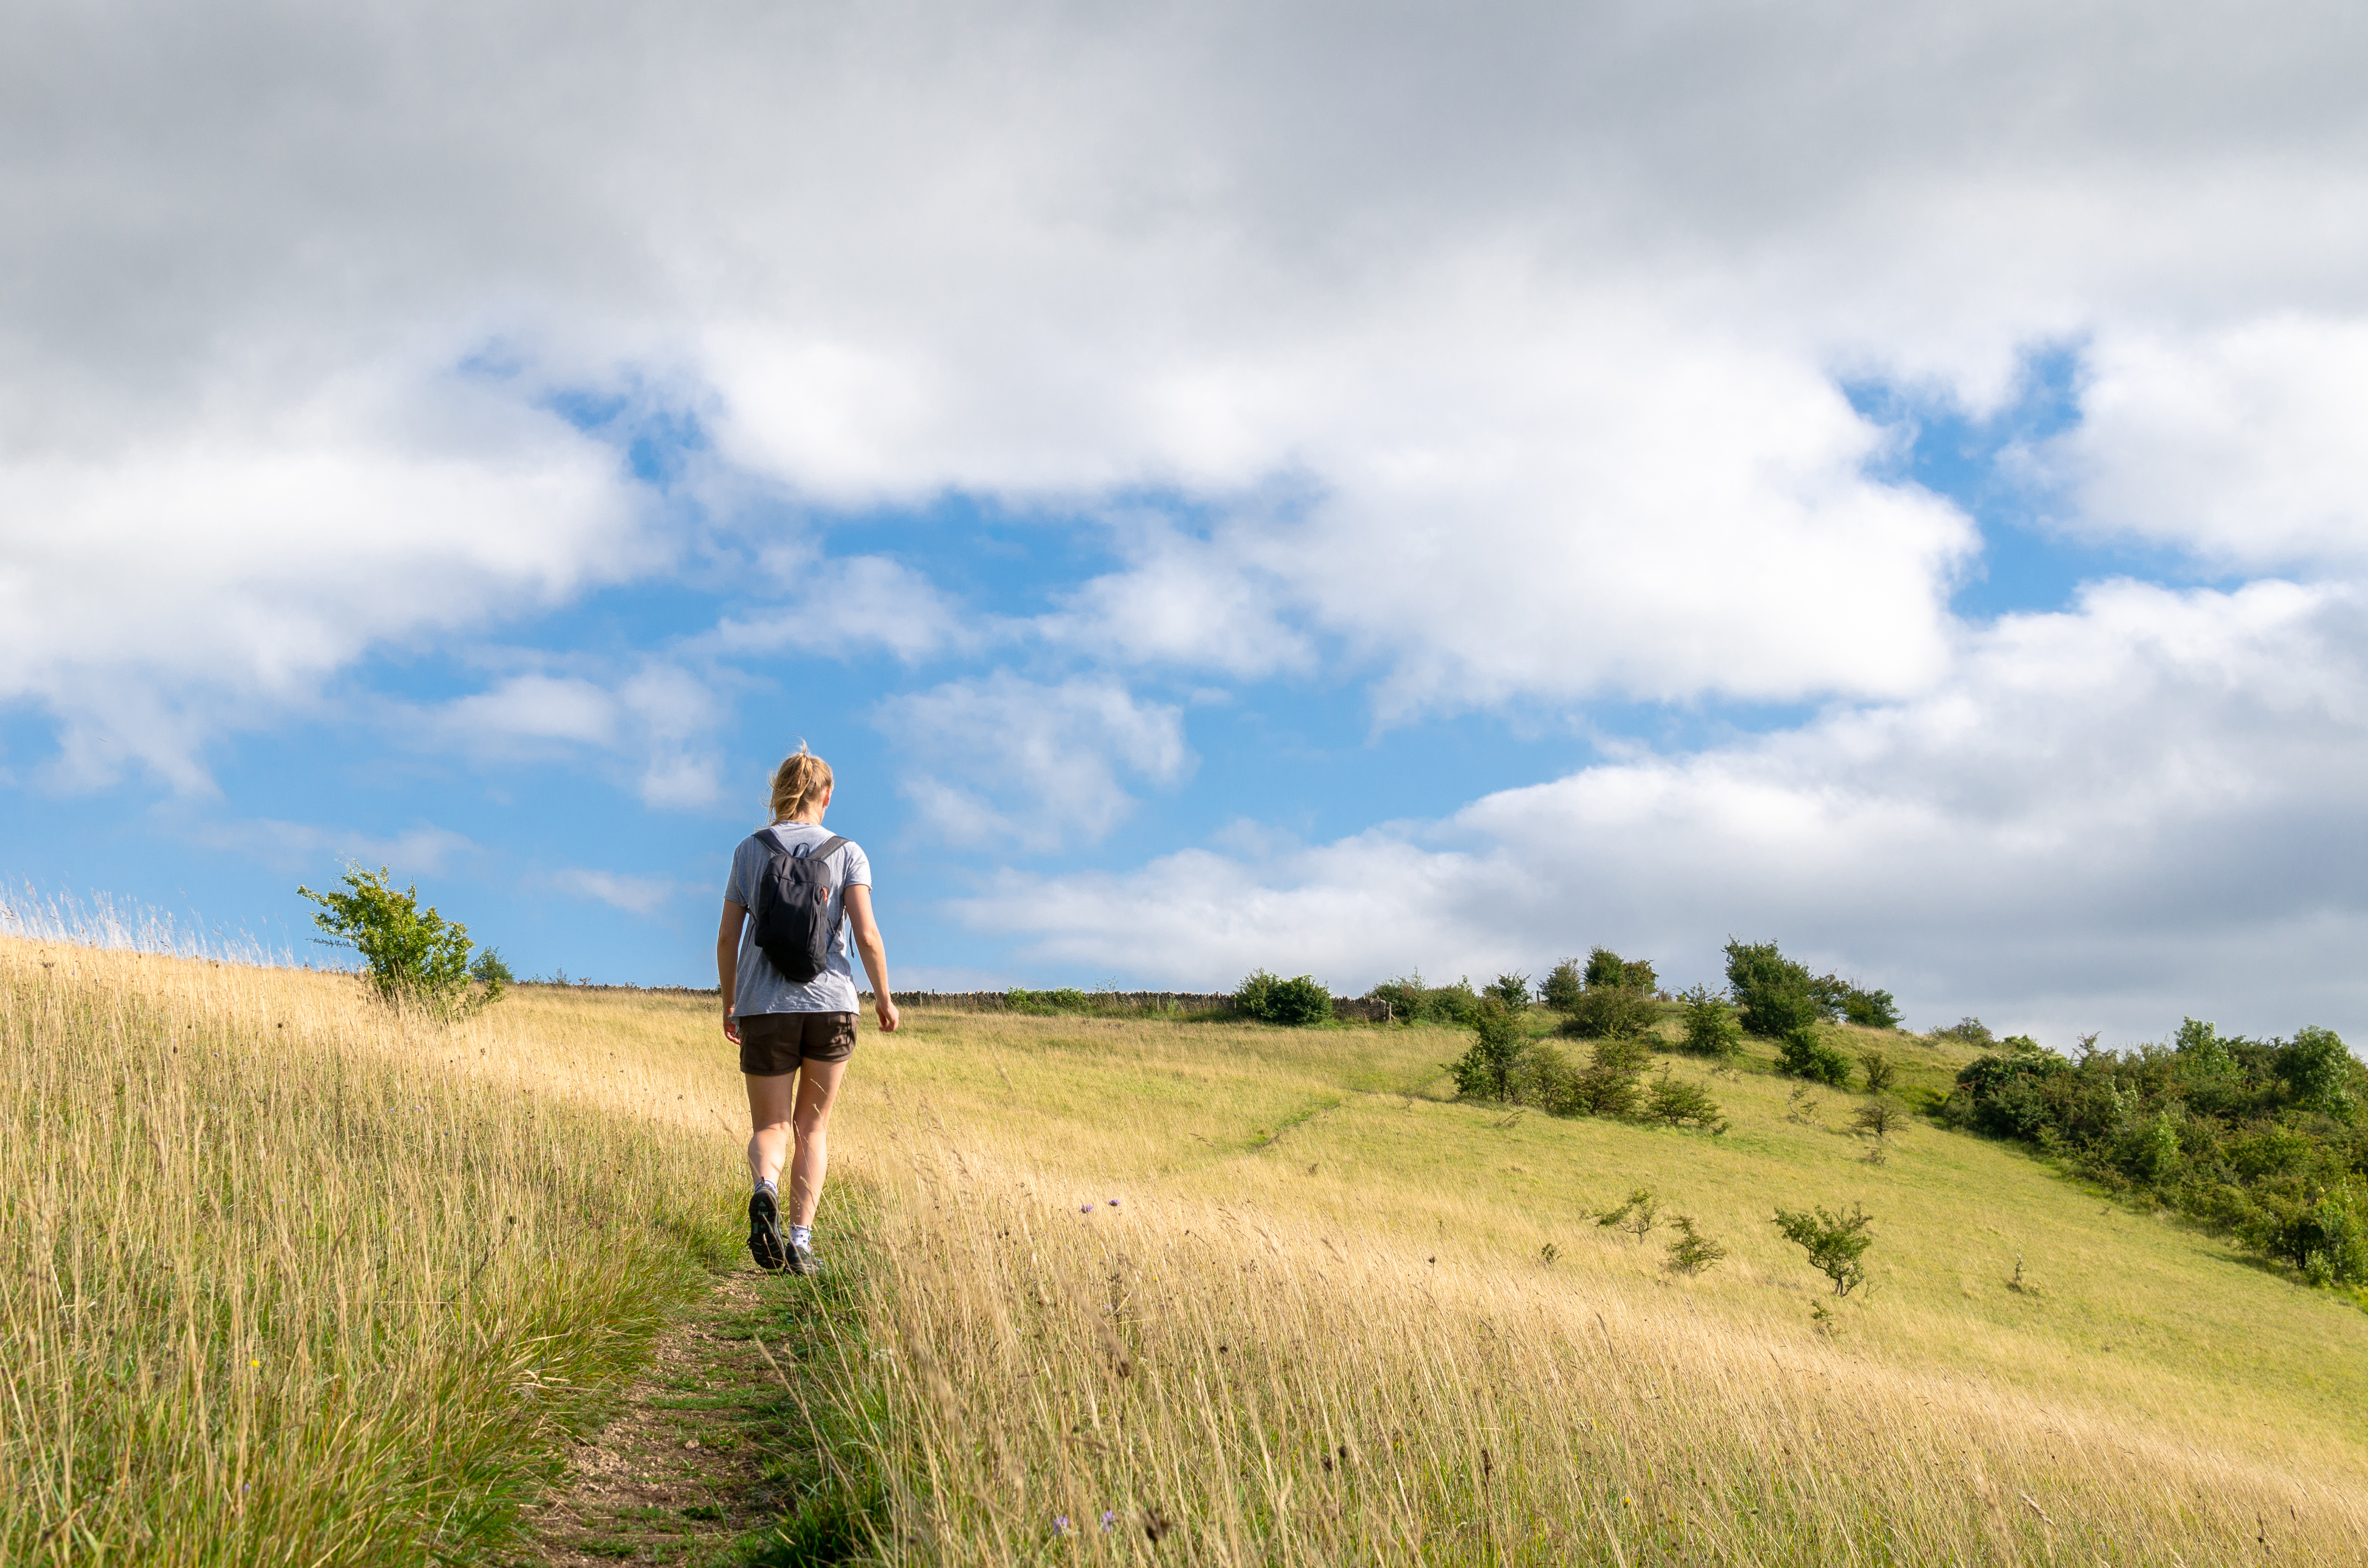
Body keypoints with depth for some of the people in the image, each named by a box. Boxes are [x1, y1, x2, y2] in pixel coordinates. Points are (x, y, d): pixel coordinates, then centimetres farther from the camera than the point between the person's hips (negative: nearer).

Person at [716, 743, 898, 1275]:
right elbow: (867, 936, -8)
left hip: (765, 1009, 0)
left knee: (770, 1127, 8)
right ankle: (800, 1241, 5)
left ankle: (765, 1190, -24)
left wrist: (730, 1004, 18)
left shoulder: (749, 851, 6)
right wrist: (885, 998, 6)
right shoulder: (847, 853, 1)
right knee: (813, 1126, 13)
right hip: (831, 1003, 0)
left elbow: (727, 939, 5)